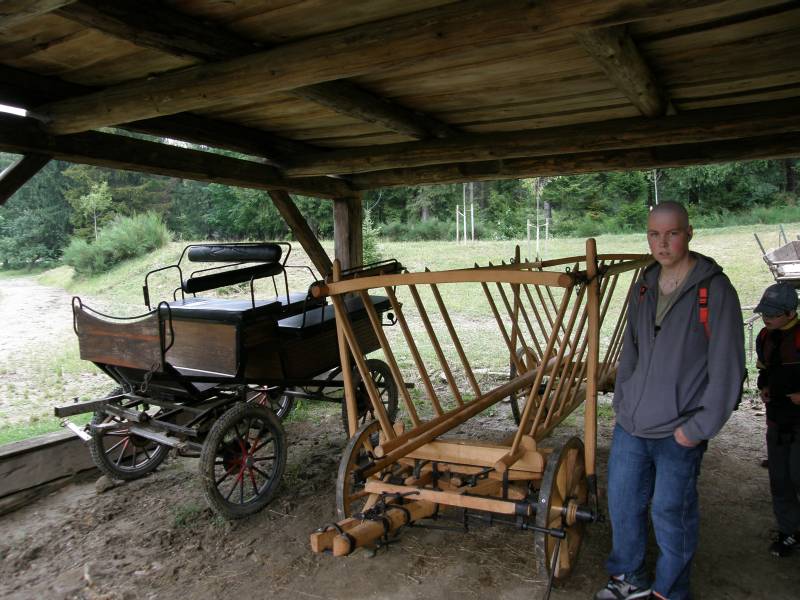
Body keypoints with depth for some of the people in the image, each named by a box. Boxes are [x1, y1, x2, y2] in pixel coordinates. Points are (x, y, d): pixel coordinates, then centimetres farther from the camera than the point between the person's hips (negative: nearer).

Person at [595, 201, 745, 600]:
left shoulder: (714, 290, -11)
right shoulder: (643, 288, 8)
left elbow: (727, 368, -12)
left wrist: (699, 427, -13)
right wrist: (622, 401, 12)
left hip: (678, 432, -6)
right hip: (630, 425, 6)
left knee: (671, 514, 8)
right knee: (622, 503, 16)